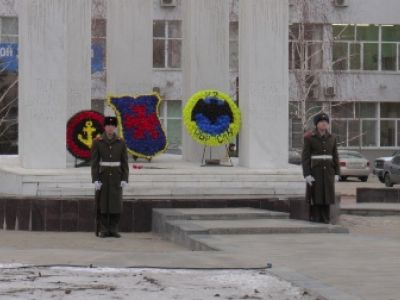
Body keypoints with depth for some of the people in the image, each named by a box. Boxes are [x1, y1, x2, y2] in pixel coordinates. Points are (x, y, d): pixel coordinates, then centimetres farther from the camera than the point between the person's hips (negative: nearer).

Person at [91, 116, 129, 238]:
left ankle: (114, 229, 7)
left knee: (116, 202, -1)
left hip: (116, 176, 1)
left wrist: (125, 179, -6)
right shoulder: (97, 142, -3)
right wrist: (95, 180, -12)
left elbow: (125, 162, 2)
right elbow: (94, 162, -5)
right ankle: (104, 230, 5)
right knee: (103, 202, -1)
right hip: (103, 176, -1)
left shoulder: (121, 142, 2)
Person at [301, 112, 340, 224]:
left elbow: (335, 156, 9)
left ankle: (325, 219, 11)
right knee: (315, 194, -3)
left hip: (328, 171, 4)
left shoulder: (332, 138, 6)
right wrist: (307, 175, -15)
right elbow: (305, 157, -8)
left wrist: (337, 173, 3)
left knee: (326, 194, 4)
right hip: (315, 171, -4)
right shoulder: (309, 138, -6)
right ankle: (315, 219, 4)